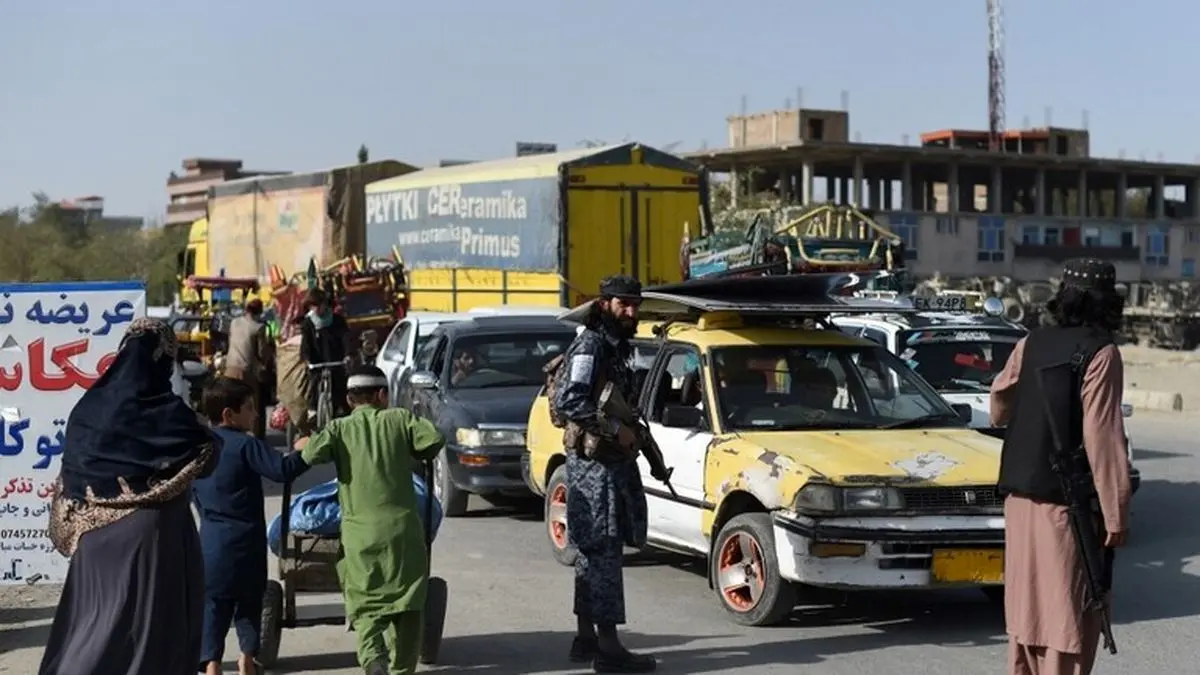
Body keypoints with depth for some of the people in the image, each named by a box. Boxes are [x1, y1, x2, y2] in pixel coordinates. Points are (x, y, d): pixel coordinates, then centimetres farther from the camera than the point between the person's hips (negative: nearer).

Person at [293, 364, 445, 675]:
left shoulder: (340, 427, 3)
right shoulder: (399, 418, 4)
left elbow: (313, 454, -12)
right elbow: (434, 439, -5)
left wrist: (303, 446, 10)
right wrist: (417, 459, 14)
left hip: (360, 531, 0)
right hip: (402, 526, 0)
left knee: (365, 604, 2)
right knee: (407, 602, 14)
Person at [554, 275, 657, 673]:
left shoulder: (615, 347, 17)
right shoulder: (590, 346, -13)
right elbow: (567, 401, -24)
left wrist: (630, 433, 9)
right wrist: (615, 430, -22)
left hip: (611, 460, 10)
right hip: (594, 462, -10)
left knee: (592, 551, 14)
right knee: (604, 552, -10)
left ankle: (585, 638, 21)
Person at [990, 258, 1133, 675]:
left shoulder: (1031, 344, 3)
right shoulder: (1100, 354, -13)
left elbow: (998, 408, 13)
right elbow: (1103, 439, -16)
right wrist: (1116, 514, -13)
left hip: (1020, 497, 6)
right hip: (1067, 503, -6)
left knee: (1028, 602, 15)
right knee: (1068, 612, -1)